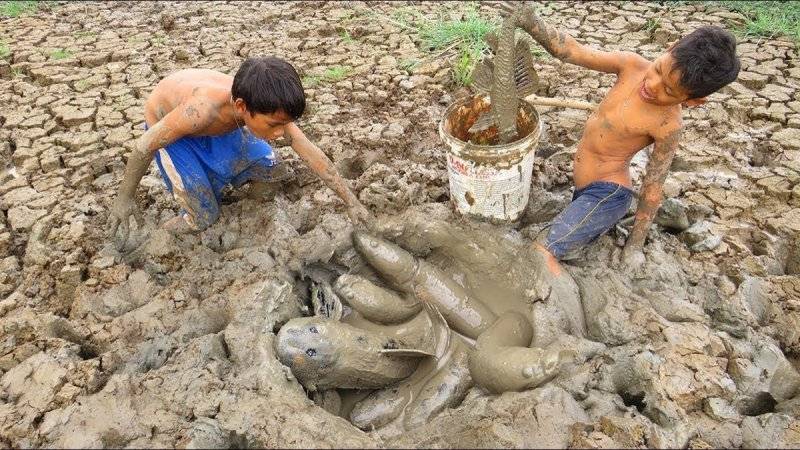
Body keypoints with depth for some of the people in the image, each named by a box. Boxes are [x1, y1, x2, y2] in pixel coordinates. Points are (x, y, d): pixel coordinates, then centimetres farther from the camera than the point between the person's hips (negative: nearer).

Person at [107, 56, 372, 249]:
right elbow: (145, 146, -29)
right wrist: (124, 199, -15)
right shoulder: (202, 110, -45)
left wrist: (351, 202, -16)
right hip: (164, 125, -5)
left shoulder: (268, 107, -29)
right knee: (205, 218, -10)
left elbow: (312, 154, -20)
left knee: (265, 165, 2)